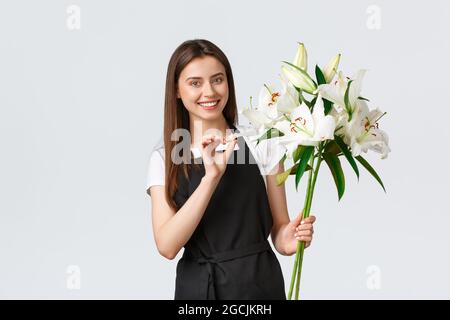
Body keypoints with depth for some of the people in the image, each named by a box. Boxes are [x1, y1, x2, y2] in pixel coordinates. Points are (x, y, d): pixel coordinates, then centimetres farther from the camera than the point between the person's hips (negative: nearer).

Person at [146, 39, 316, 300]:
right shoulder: (163, 158, -2)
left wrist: (288, 241, -21)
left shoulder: (259, 143, -4)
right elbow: (167, 246, -14)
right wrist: (211, 177, -22)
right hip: (196, 286, 0)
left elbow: (279, 226, 2)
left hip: (260, 282, 0)